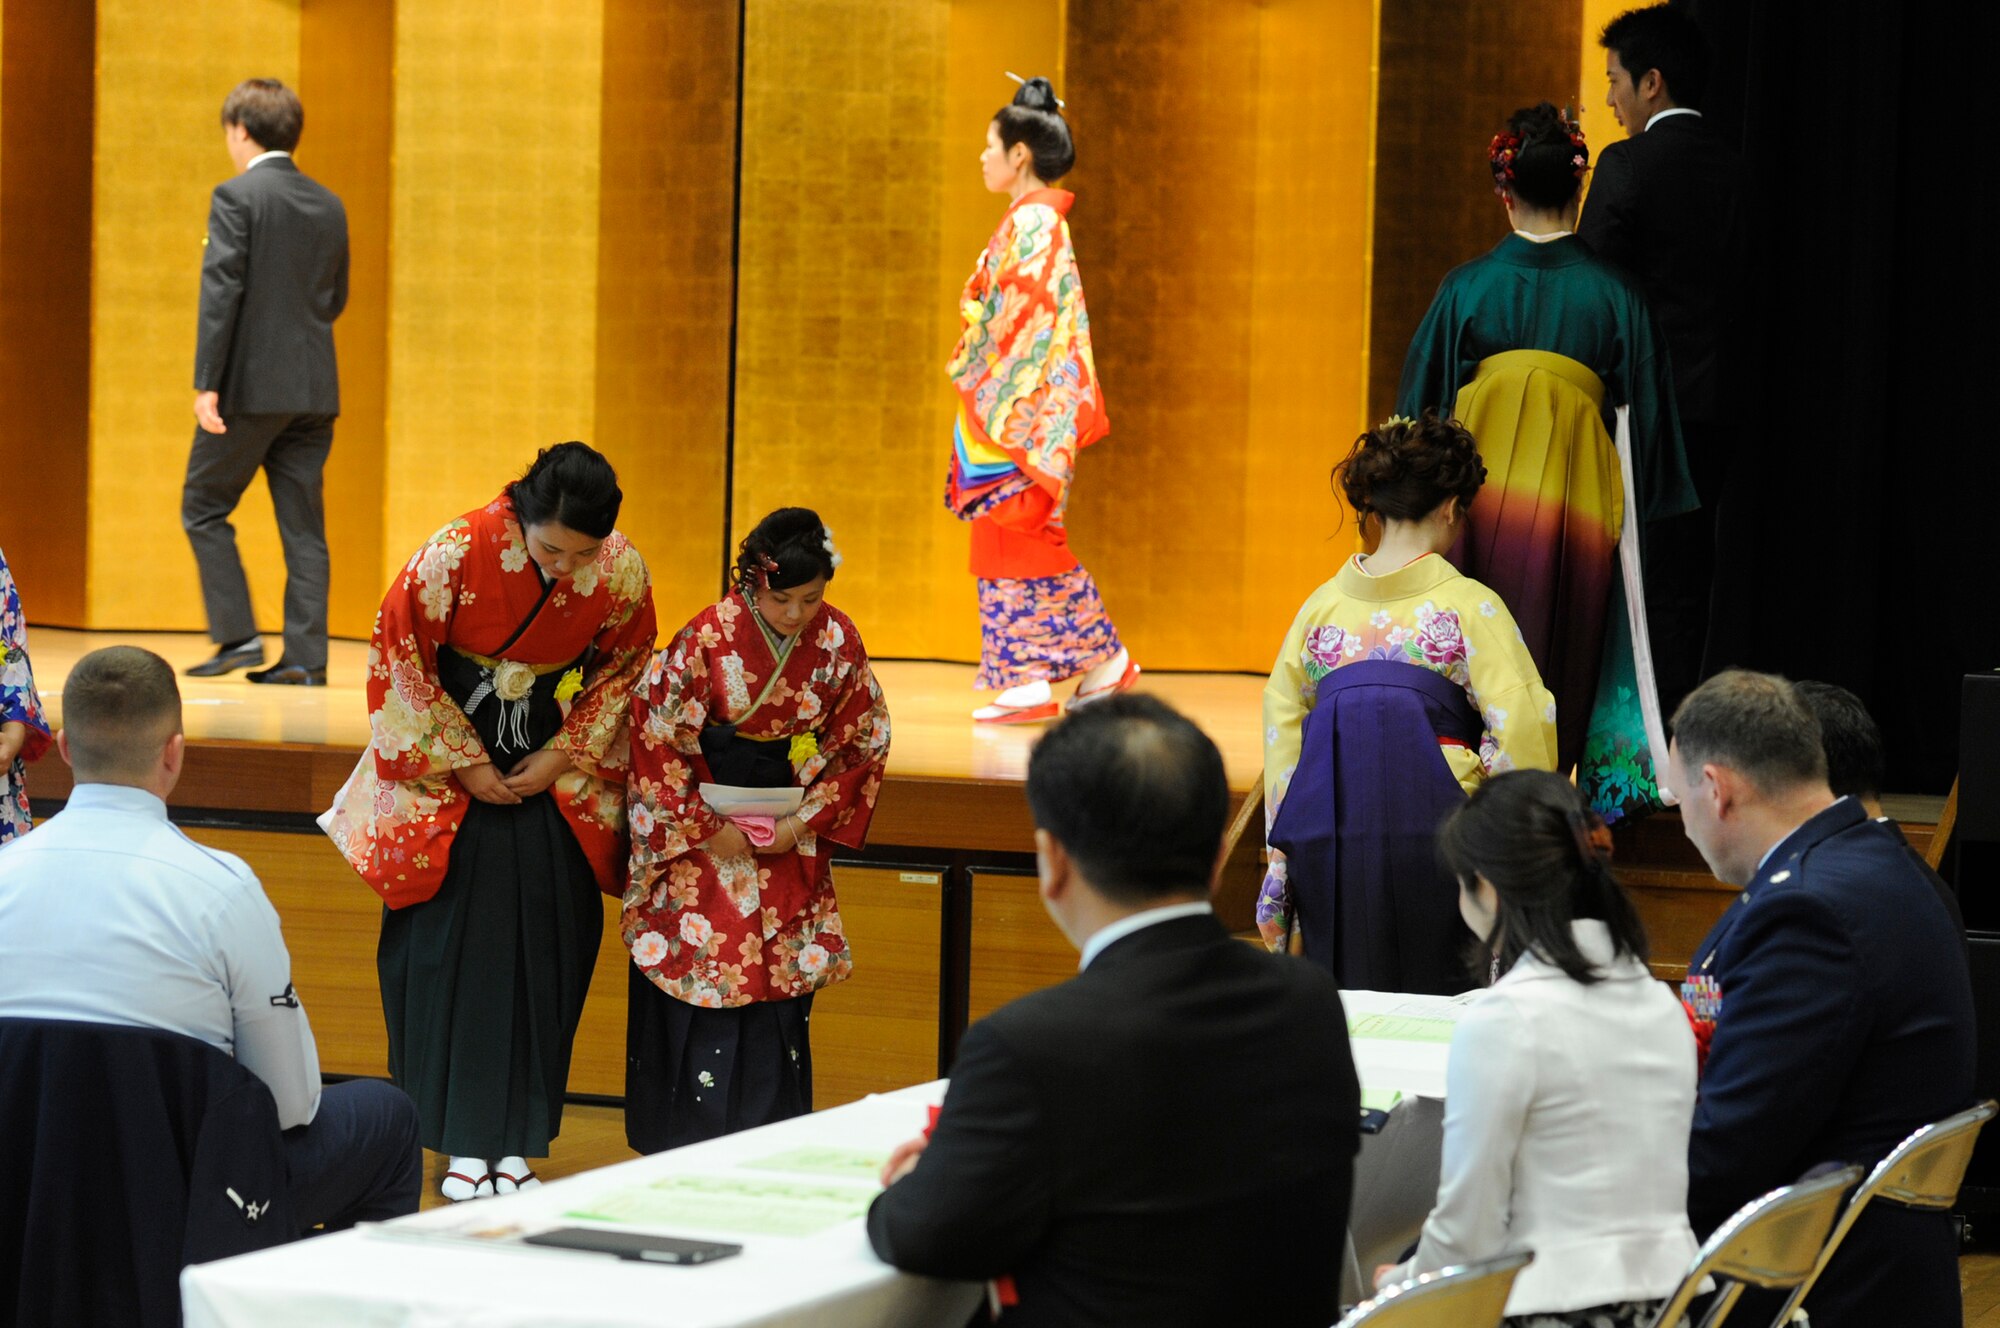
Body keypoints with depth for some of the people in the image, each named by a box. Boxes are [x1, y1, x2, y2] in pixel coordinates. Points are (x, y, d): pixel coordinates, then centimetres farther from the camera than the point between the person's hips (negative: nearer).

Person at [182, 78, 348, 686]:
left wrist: (206, 384, -15)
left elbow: (221, 291, -15)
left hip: (251, 385, -6)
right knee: (303, 523, 6)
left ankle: (238, 634, 0)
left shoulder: (236, 197, -9)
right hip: (314, 389, 6)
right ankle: (305, 656, 3)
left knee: (204, 507, 7)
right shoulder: (329, 205, 10)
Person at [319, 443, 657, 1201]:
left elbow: (624, 668, 3)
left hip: (556, 783, 2)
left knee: (546, 953, 0)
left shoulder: (623, 573, -15)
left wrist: (567, 756, -7)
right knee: (450, 946, -4)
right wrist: (462, 764, -10)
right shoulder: (456, 554, -23)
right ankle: (465, 1141, 4)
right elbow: (397, 655, -11)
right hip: (448, 780, -2)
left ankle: (516, 1140, 7)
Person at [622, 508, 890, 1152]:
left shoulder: (839, 642, -5)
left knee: (783, 984, 3)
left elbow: (861, 746, 3)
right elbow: (656, 741, -11)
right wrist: (707, 829, -11)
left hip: (790, 839, 3)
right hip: (703, 830, -3)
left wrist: (805, 822, -6)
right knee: (700, 979, -5)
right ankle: (689, 1152, 3)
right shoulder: (706, 640, -16)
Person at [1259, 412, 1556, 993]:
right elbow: (1520, 725, -10)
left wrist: (1281, 859, 16)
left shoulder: (1323, 605, 9)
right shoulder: (1468, 606, -3)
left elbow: (1282, 729, 11)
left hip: (1326, 836, 4)